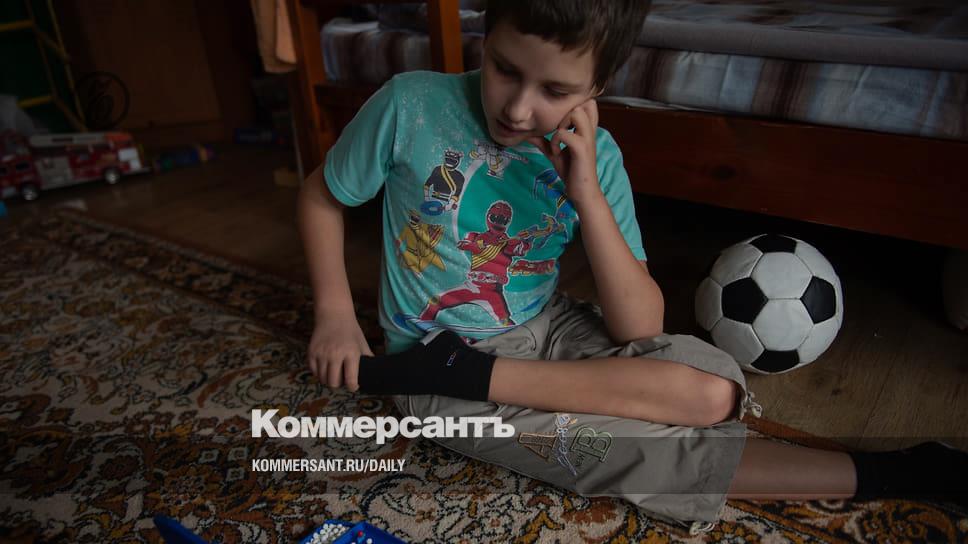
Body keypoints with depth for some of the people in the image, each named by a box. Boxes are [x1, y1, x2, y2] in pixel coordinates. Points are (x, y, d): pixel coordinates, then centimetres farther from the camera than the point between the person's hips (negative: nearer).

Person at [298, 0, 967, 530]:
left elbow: (639, 329, -16)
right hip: (440, 347, -3)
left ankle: (458, 374, -17)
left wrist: (586, 192, -27)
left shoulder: (593, 155, -11)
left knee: (715, 390, -20)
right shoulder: (410, 105, -17)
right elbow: (321, 195, 1)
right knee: (659, 450, -18)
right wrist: (336, 313, -9)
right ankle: (871, 474, 6)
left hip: (547, 329, 3)